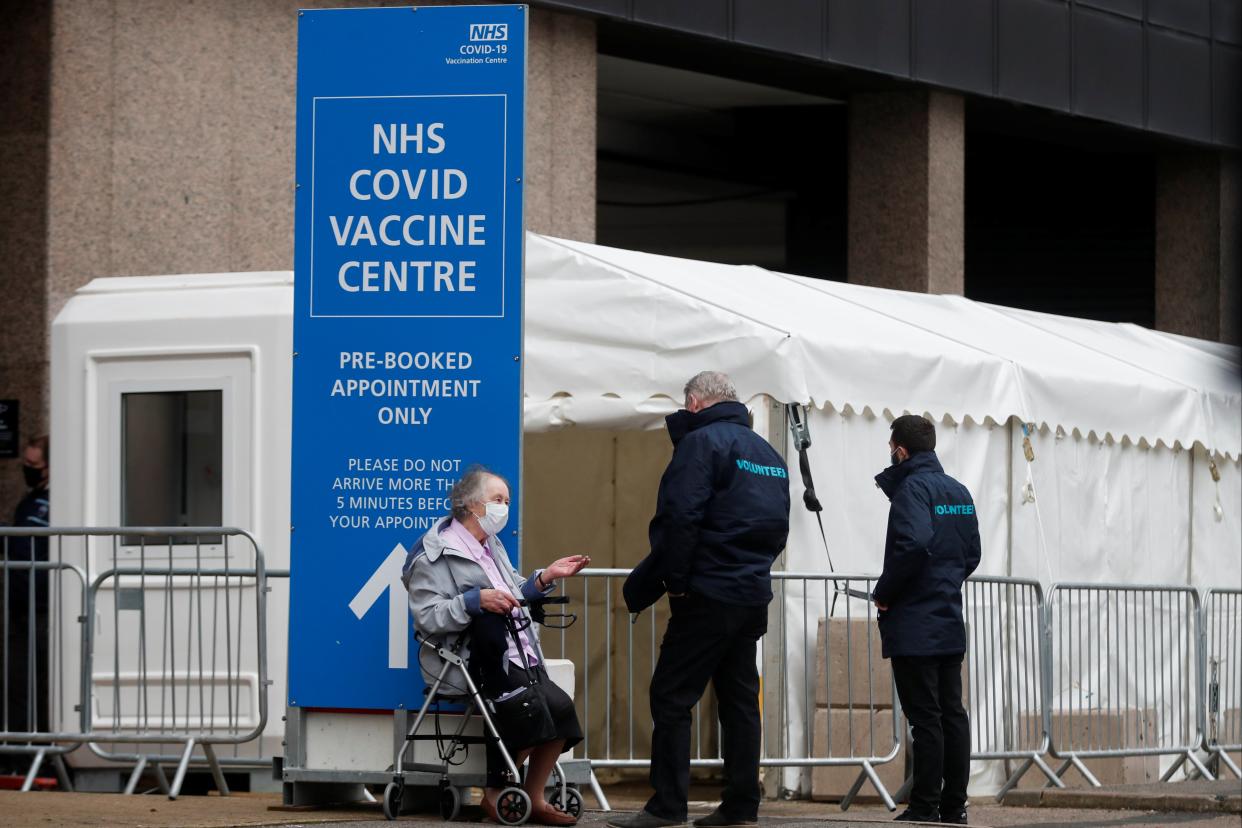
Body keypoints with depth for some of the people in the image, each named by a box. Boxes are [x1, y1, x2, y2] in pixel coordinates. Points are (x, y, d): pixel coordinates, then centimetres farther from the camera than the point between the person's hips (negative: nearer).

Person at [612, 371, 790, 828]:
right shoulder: (769, 453, 17)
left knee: (671, 696, -4)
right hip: (754, 595, 8)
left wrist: (673, 579, -10)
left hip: (707, 595, -8)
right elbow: (778, 529, 21)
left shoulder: (702, 441, -9)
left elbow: (681, 516, -18)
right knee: (740, 699, 10)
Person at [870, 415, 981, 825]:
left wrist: (883, 593, -15)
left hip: (913, 626, -8)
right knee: (952, 714, 9)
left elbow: (914, 544, -26)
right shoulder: (958, 491, 13)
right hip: (950, 625, 8)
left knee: (925, 718, -7)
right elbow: (972, 553, 18)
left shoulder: (912, 488, -12)